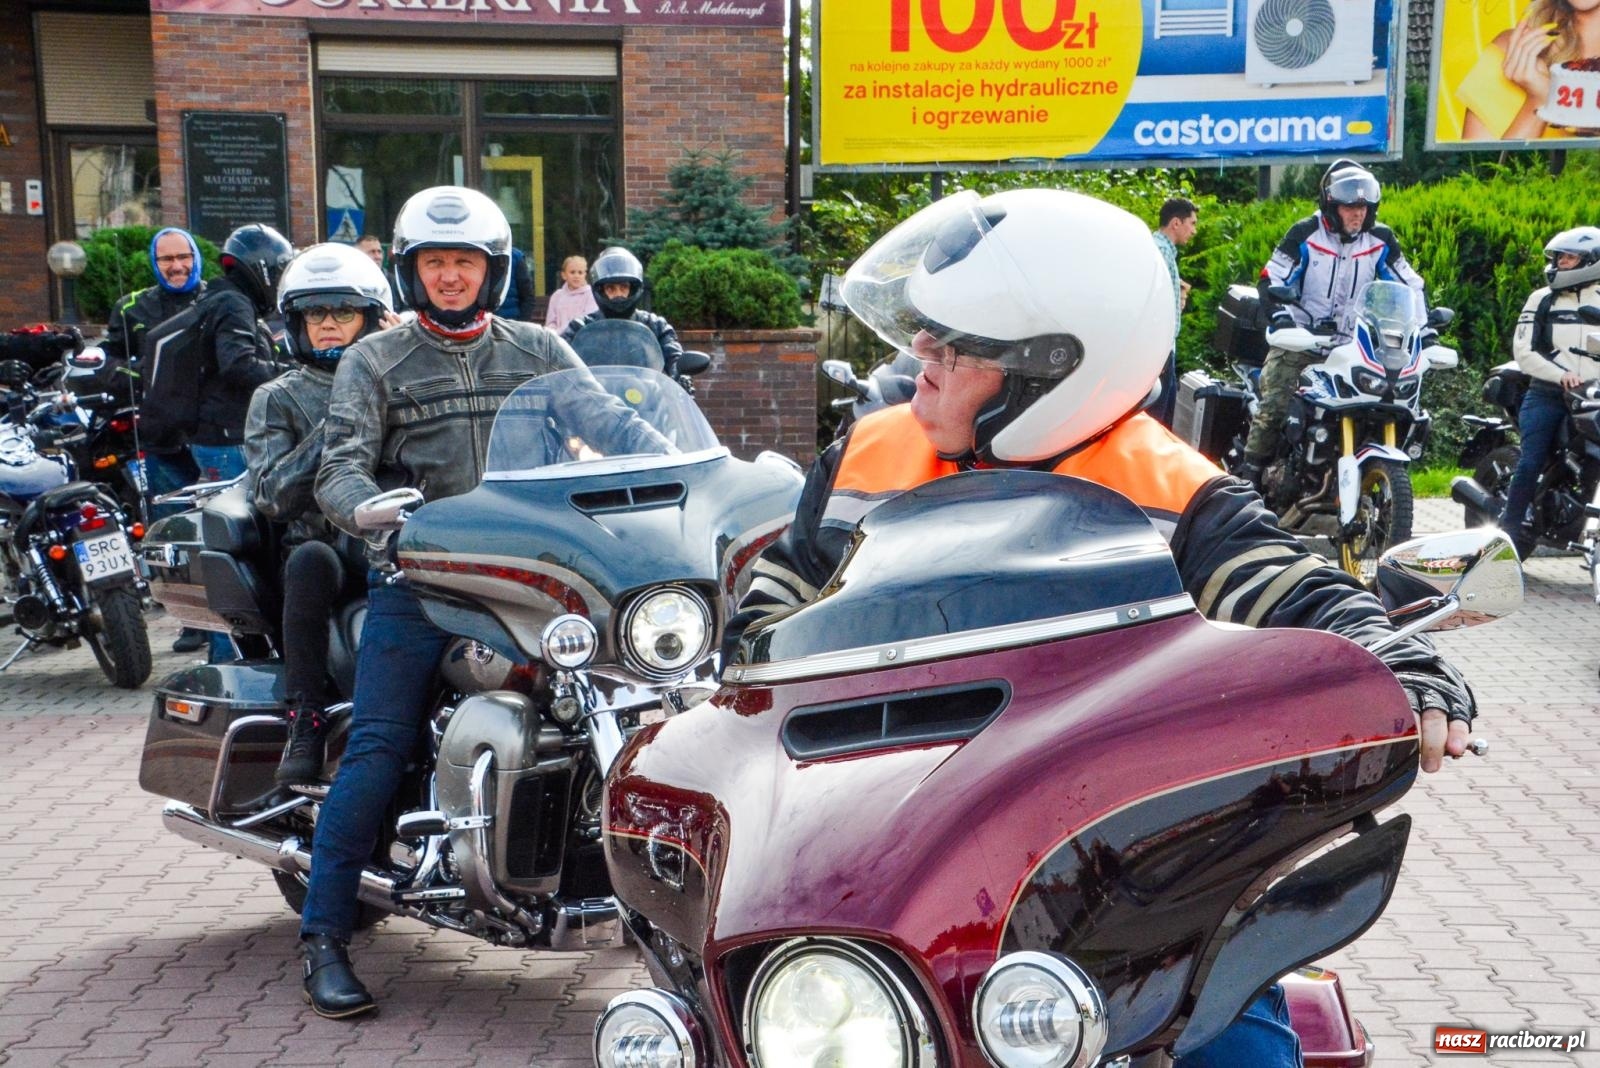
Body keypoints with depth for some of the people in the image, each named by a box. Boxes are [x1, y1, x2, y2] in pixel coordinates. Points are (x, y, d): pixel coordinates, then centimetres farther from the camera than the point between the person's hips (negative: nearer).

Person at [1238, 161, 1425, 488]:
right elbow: (1272, 281, -8)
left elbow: (1409, 286, 11)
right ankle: (1250, 473, -6)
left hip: (1352, 344, 4)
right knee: (1273, 404, -17)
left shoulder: (1381, 241, 4)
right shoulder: (1304, 235, -7)